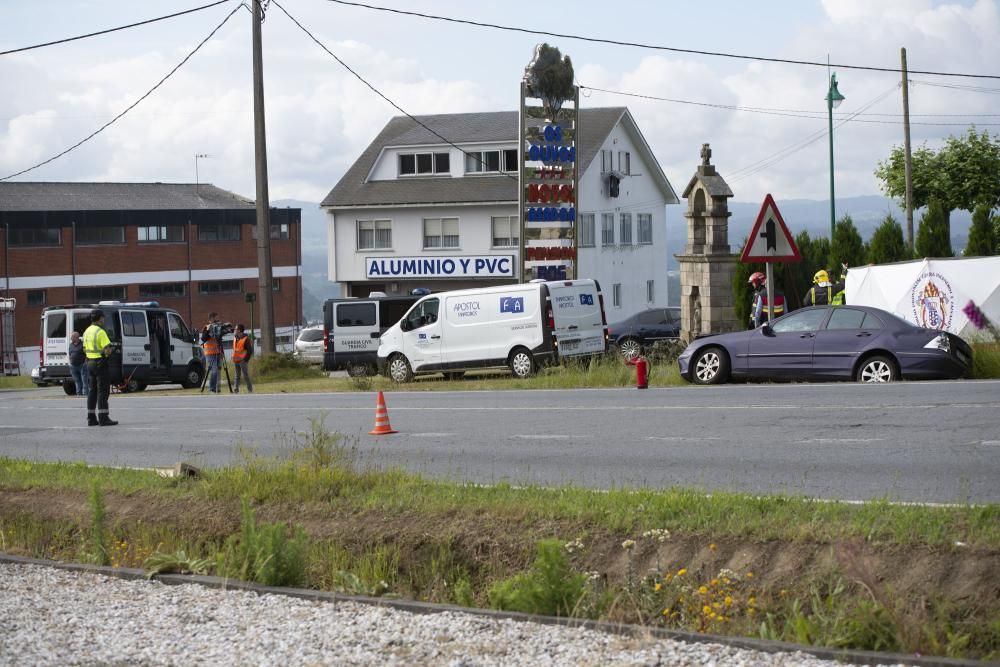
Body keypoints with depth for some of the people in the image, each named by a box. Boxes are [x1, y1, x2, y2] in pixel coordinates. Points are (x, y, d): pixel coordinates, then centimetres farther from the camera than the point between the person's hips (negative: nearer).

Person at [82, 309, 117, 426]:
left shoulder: (87, 331, 11)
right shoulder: (100, 332, -17)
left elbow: (85, 349, 20)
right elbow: (108, 350, -22)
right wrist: (107, 352, -2)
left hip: (90, 363, 9)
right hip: (101, 363, -9)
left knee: (92, 390, 12)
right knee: (103, 391, -6)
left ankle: (91, 418, 13)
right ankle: (103, 418, -10)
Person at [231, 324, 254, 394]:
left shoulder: (246, 339, -12)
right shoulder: (235, 338, 10)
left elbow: (250, 351, -12)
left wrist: (245, 359, -15)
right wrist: (233, 358, 14)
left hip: (243, 361, -7)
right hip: (236, 361, 7)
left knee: (245, 375, -7)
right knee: (237, 375, 10)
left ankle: (250, 390, -3)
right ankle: (236, 390, 13)